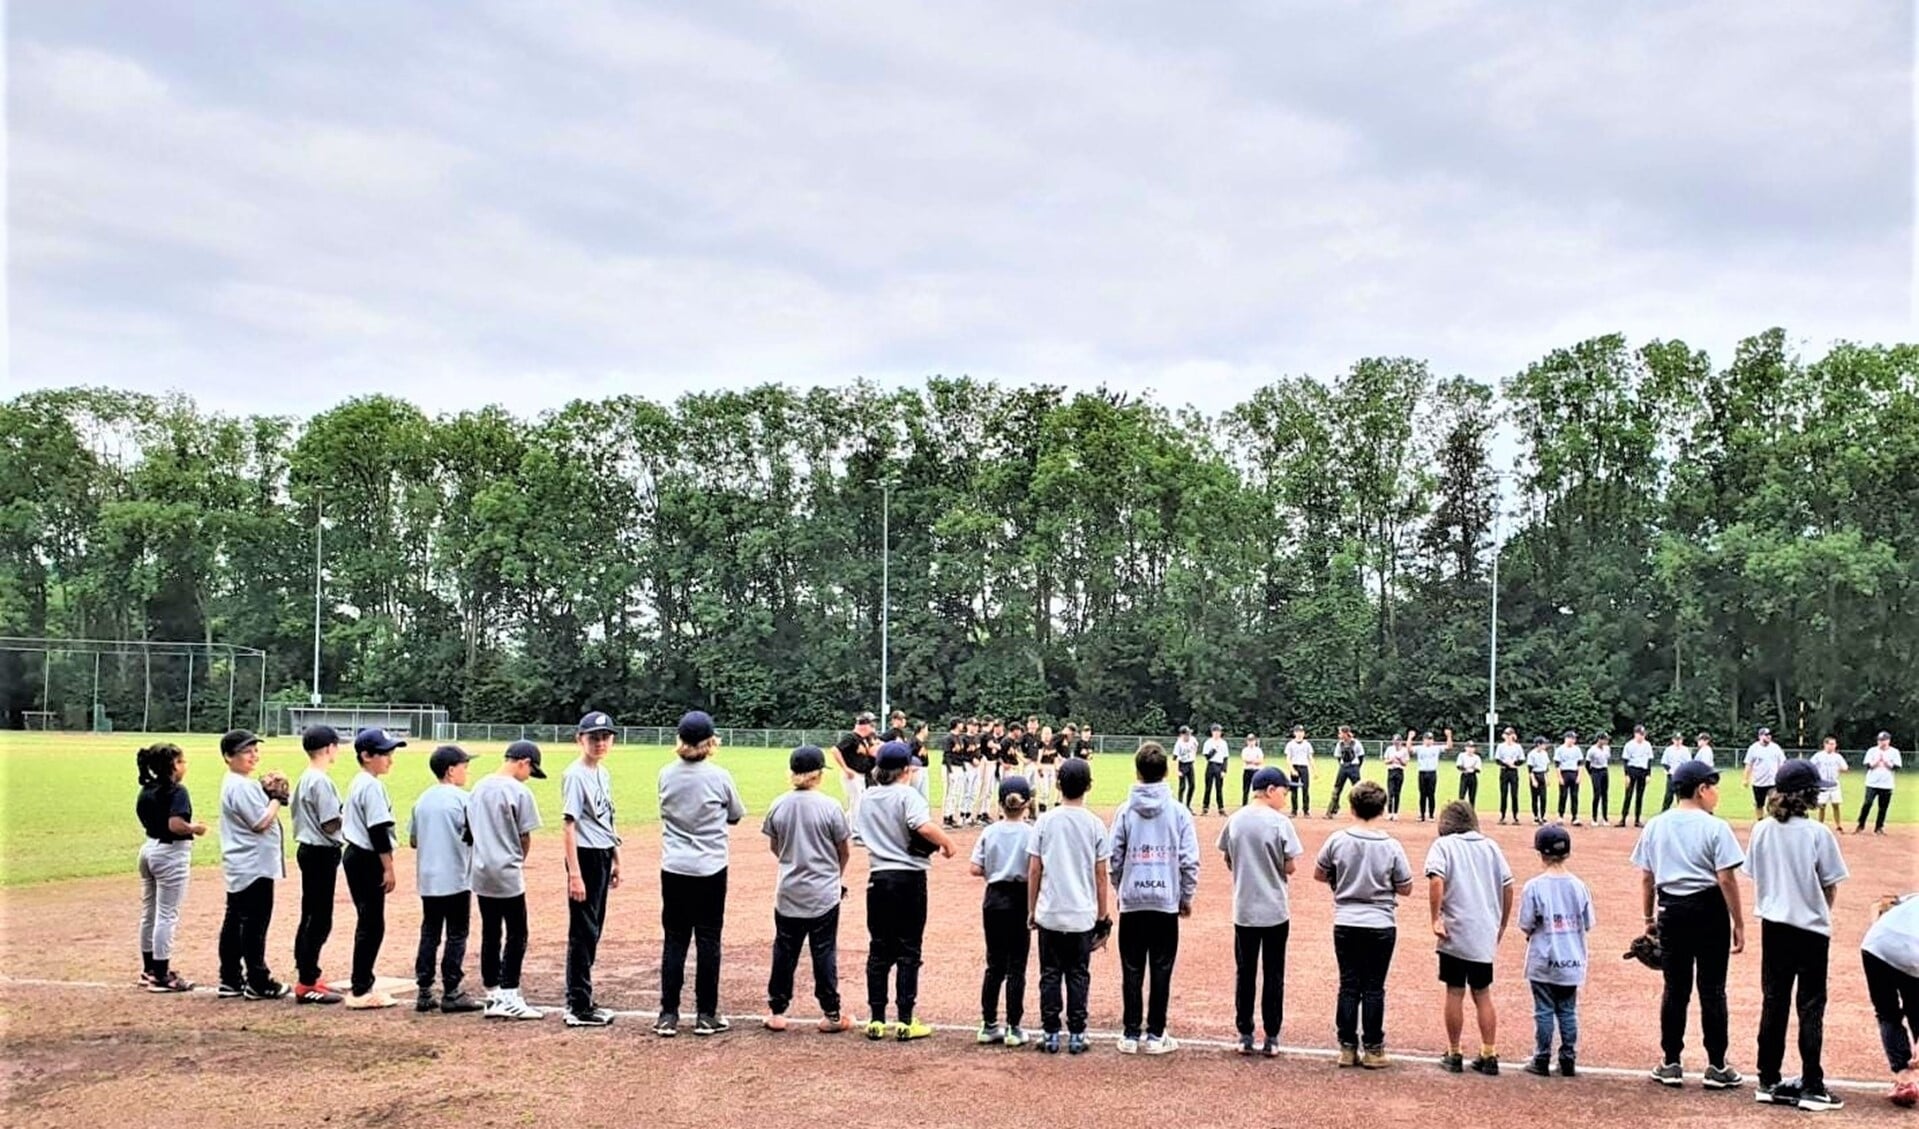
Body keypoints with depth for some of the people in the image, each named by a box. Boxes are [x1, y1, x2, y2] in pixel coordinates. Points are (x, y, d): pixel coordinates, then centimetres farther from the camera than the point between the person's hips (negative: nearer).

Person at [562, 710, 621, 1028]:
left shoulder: (604, 774, 12)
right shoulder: (575, 775, -14)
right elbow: (568, 825, -18)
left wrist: (615, 861, 19)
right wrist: (574, 874, -23)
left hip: (603, 857, 9)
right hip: (585, 857, -9)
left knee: (593, 931, 14)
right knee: (583, 931, -3)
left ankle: (581, 1000, 23)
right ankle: (578, 1008, 3)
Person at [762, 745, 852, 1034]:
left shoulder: (778, 806, -4)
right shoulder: (829, 807, -13)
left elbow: (774, 847, 8)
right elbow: (845, 850, -4)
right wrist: (837, 874, 15)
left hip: (788, 892, 3)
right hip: (824, 893, -2)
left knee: (784, 951, 12)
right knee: (824, 952, 6)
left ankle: (776, 1012, 18)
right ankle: (831, 1014, 12)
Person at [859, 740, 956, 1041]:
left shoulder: (865, 798, 7)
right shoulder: (907, 794, -11)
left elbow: (858, 834, 9)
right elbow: (924, 826, -26)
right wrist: (947, 843, -12)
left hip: (878, 877, 5)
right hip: (909, 878, -5)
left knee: (878, 950, 10)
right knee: (908, 950, 2)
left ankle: (876, 1020, 12)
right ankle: (906, 1022, 4)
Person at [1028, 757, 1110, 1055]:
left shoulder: (1045, 821, -5)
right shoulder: (1095, 825, -4)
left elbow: (1034, 870, -3)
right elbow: (1100, 875, -1)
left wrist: (1031, 909, 7)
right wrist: (1103, 915, 8)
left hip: (1049, 914, 0)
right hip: (1083, 915, 0)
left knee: (1050, 975, 8)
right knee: (1078, 975, 9)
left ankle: (1050, 1035, 10)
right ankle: (1076, 1036, 11)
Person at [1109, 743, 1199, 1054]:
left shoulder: (1125, 811, -3)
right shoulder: (1179, 812, -5)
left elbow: (1114, 859, 0)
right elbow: (1190, 860, -4)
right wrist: (1187, 897, 8)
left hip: (1132, 901, 1)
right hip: (1167, 902, 0)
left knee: (1132, 971, 8)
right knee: (1161, 970, 7)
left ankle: (1131, 1034, 11)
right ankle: (1155, 1035, 10)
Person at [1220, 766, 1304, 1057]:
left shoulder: (1234, 820, 1)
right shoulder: (1280, 822, -13)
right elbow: (1291, 867, -10)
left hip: (1243, 910, 4)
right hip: (1275, 910, -4)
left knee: (1244, 973, 12)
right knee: (1274, 975, 7)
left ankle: (1245, 1036, 15)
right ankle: (1271, 1039, 11)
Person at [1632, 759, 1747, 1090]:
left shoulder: (1655, 826, 4)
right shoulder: (1714, 827, -10)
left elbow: (1646, 877, 6)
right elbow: (1726, 879, -13)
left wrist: (1649, 918, 15)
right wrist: (1738, 923, -7)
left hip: (1672, 911, 4)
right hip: (1709, 911, -4)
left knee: (1675, 988, 10)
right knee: (1712, 989, 5)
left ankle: (1671, 1064, 14)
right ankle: (1716, 1066, 11)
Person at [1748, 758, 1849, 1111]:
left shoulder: (1762, 830, -3)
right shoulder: (1818, 833, -15)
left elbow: (1756, 877, 4)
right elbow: (1830, 888, -8)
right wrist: (1821, 912, 9)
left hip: (1773, 926, 4)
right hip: (1811, 928, -4)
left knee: (1773, 1003, 12)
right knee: (1810, 1007, 5)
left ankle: (1769, 1081, 17)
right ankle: (1811, 1086, 9)